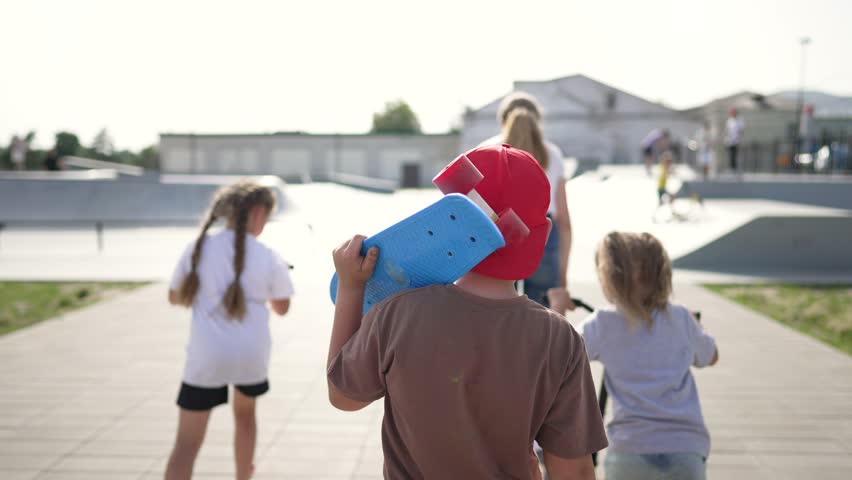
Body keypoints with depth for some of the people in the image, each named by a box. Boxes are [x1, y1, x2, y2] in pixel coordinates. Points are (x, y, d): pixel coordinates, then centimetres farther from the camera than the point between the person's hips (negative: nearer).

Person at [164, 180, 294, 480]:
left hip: (206, 357, -1)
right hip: (251, 356, 1)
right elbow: (281, 307, 7)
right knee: (244, 413, 30)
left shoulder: (197, 249, -2)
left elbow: (175, 298, 10)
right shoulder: (267, 257, -5)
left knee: (187, 444, 0)